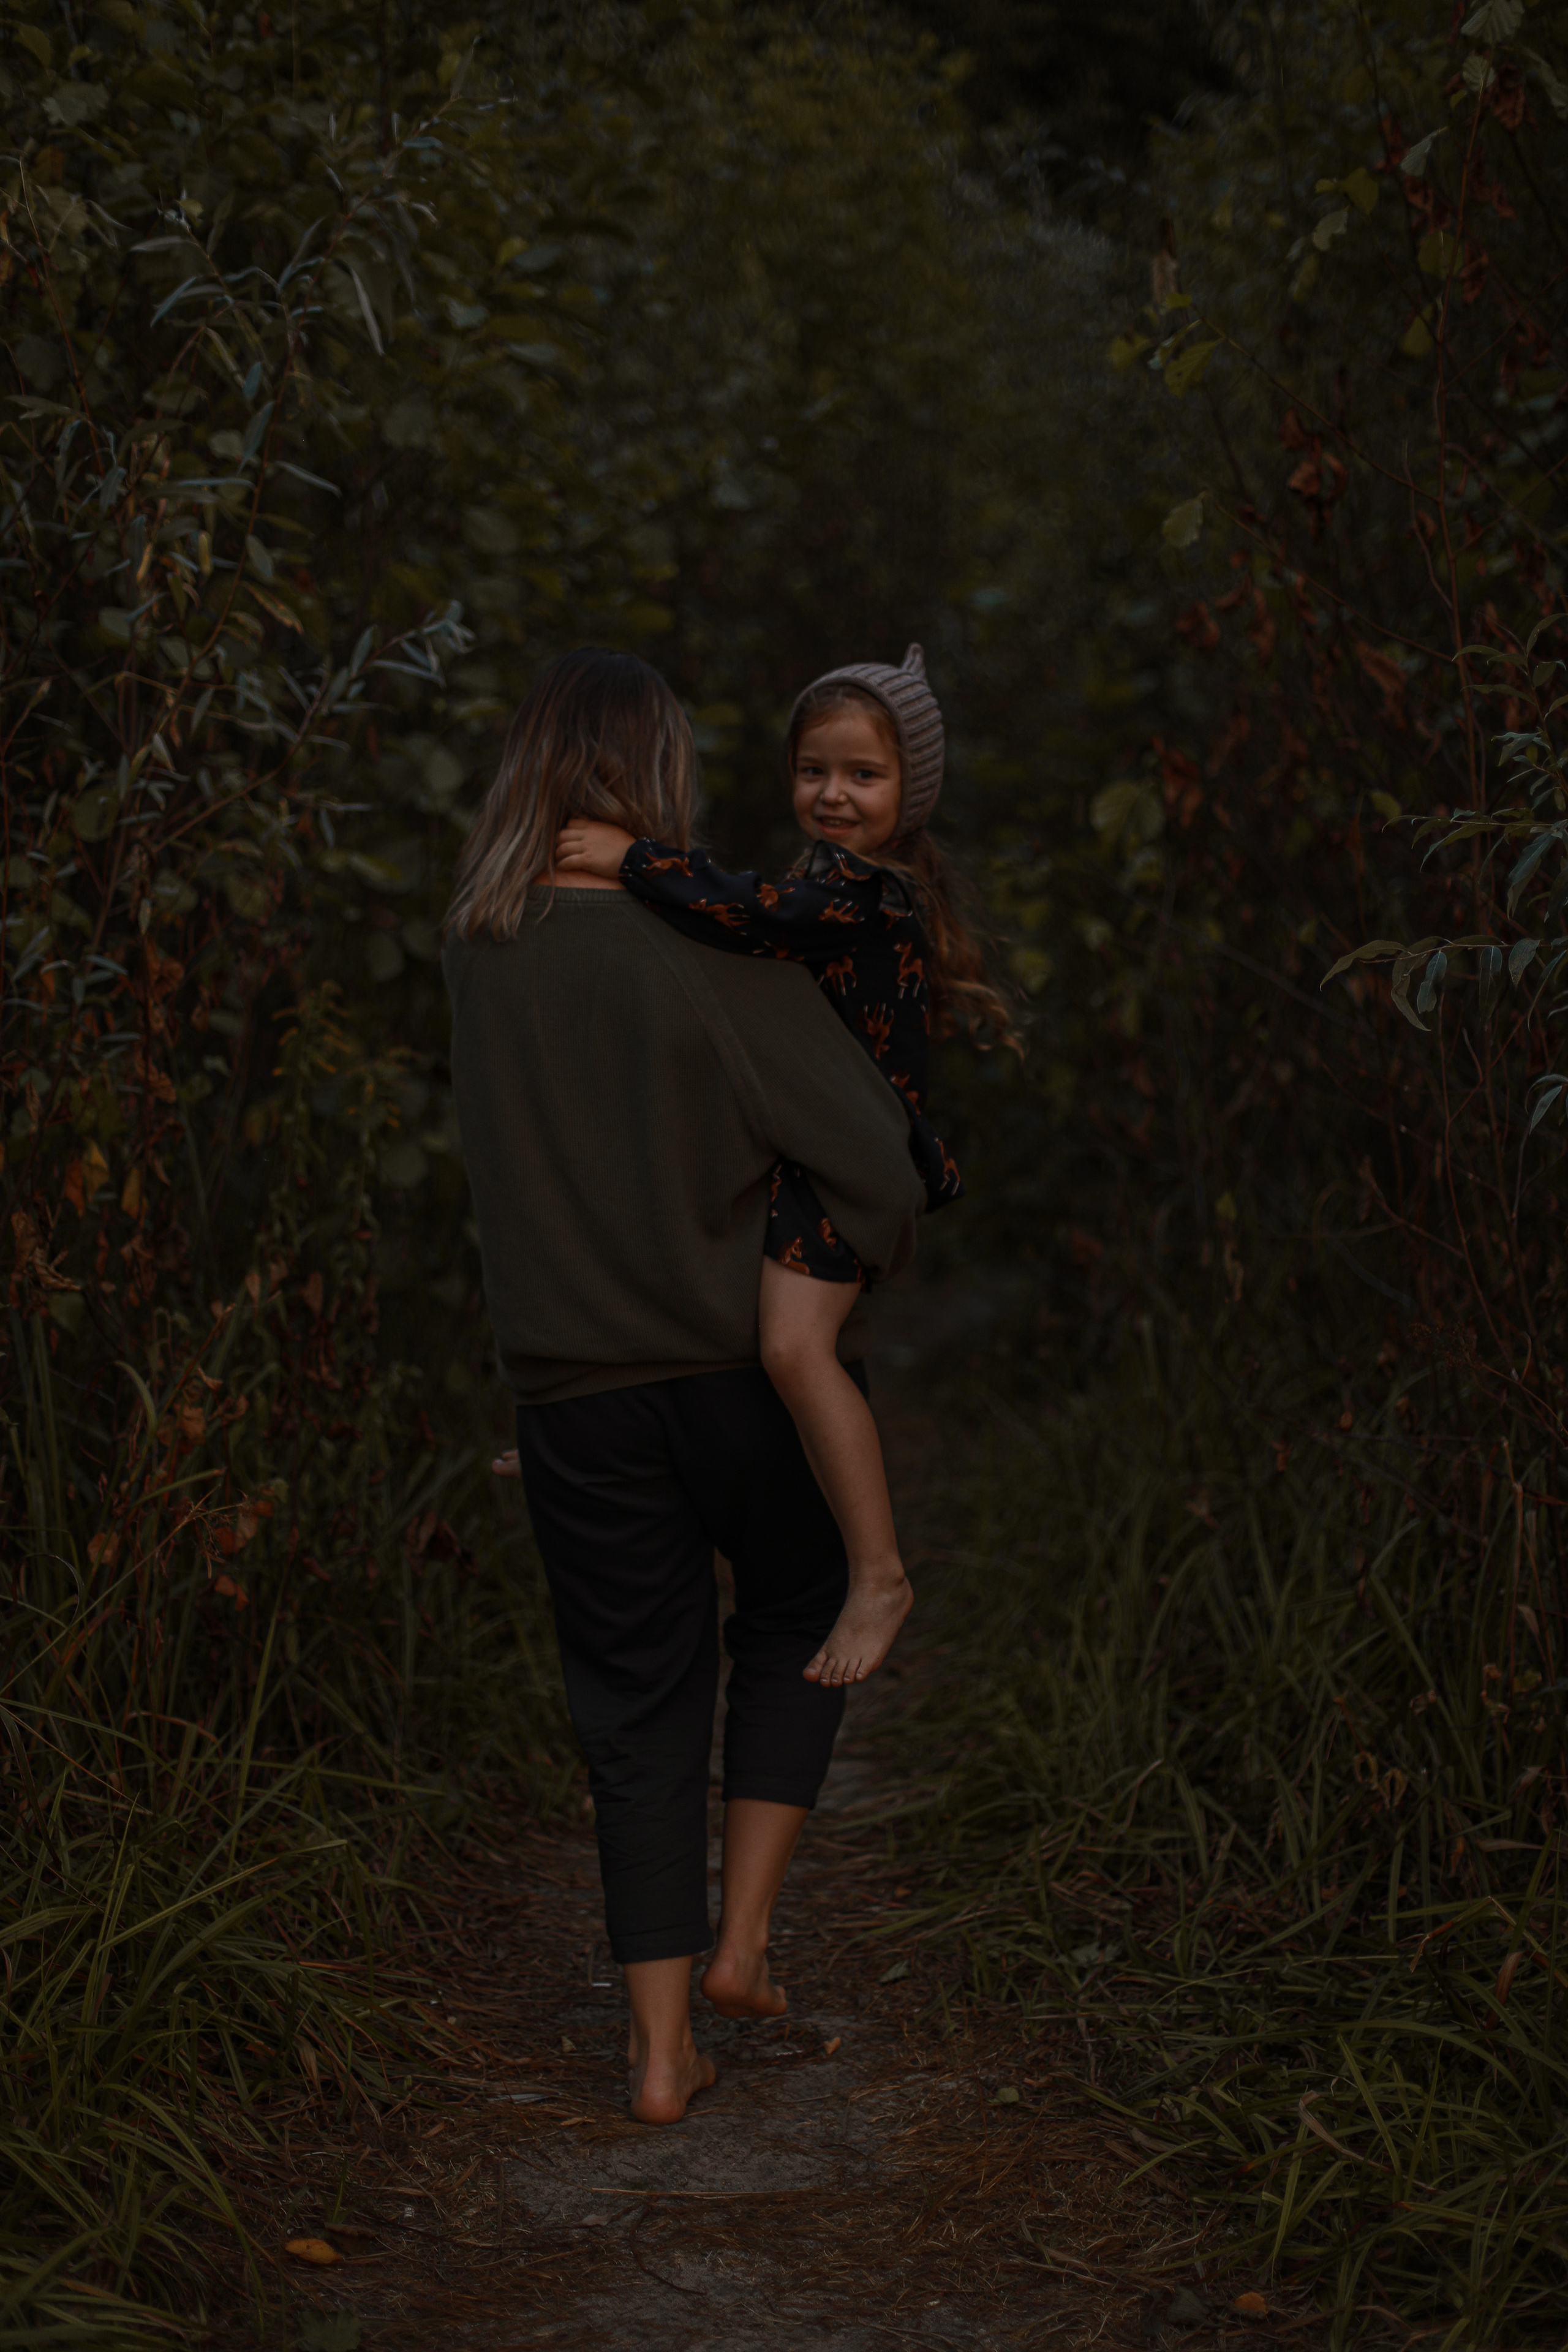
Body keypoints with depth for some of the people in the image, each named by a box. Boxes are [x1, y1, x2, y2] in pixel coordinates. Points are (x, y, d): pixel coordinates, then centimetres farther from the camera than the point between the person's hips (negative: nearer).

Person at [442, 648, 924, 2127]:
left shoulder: (480, 948, -1)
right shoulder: (712, 946, -17)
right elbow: (869, 1152, -20)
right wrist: (866, 1262, 4)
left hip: (574, 1385, 3)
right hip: (747, 1364, -3)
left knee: (638, 1699, 13)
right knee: (794, 1620, 24)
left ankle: (661, 2049, 13)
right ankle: (742, 1938, 16)